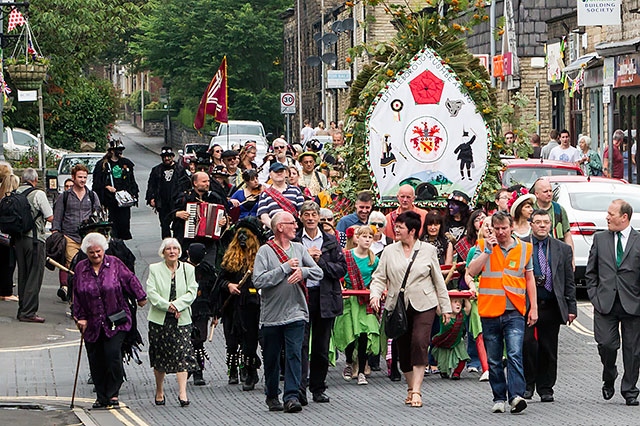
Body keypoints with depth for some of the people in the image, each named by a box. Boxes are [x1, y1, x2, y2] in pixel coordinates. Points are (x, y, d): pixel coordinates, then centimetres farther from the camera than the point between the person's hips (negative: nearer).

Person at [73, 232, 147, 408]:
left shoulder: (115, 264, 0)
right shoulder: (80, 268, 5)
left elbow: (130, 280, 10)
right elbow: (77, 295, 9)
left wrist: (140, 297, 13)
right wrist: (81, 317, 5)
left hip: (115, 322, -2)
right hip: (92, 324, 2)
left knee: (113, 354, -14)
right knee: (95, 360, 2)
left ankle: (113, 394, -3)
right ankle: (101, 396, 13)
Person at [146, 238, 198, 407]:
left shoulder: (188, 269, 8)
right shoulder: (154, 269, 5)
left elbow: (192, 292, 0)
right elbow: (151, 292, -5)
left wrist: (177, 305, -15)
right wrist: (166, 305, -18)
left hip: (181, 319, 0)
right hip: (159, 320, 0)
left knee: (182, 354, -10)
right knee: (159, 355, 6)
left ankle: (182, 392, -11)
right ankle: (159, 392, 20)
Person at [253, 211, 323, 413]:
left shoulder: (299, 249, 10)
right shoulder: (265, 251, -4)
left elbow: (319, 273, 7)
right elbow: (258, 280, -15)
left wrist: (302, 271, -13)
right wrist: (285, 268, -14)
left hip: (295, 312, 2)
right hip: (271, 316, -2)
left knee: (294, 354, -8)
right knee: (271, 358, 7)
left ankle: (292, 396, -9)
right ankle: (272, 396, 22)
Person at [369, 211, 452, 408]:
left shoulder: (428, 250, 5)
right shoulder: (389, 251, 8)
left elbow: (438, 280, 10)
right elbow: (379, 277, 7)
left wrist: (445, 307, 10)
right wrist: (375, 295, -13)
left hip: (423, 305, -3)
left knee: (419, 342, -18)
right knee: (403, 348, 5)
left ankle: (416, 391, -18)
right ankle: (410, 388, 21)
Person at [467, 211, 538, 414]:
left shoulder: (524, 248, 7)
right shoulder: (484, 246, 4)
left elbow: (529, 279, 15)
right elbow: (471, 271, -9)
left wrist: (533, 307, 10)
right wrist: (488, 250, -16)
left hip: (514, 312, -1)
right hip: (490, 312, 1)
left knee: (515, 355, -16)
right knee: (494, 360, 7)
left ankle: (516, 396, -23)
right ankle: (499, 398, 16)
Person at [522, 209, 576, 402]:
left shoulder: (563, 249, 12)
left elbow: (569, 281, 12)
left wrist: (571, 307, 6)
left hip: (551, 306, 2)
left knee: (548, 349, 4)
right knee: (528, 343, -13)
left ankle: (545, 389, 14)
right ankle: (527, 384, 3)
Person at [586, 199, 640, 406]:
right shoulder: (600, 239, 9)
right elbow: (590, 271, 14)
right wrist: (595, 295, 4)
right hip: (605, 303, 1)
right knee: (606, 344, -8)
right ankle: (609, 379, 18)